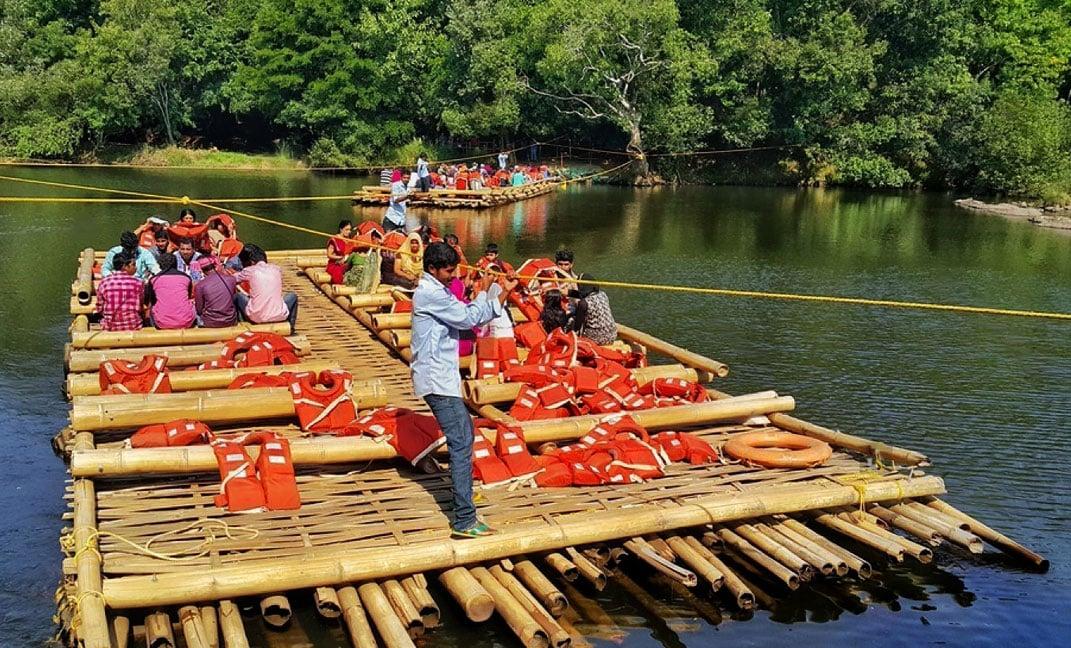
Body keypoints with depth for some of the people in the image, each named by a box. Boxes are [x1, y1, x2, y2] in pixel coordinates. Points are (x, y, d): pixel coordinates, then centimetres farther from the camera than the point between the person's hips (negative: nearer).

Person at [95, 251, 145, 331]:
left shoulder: (104, 282, -3)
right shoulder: (137, 283, -8)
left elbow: (99, 309, 3)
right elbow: (140, 308, -3)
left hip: (109, 328, 3)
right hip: (133, 327, -3)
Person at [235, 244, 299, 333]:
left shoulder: (249, 271, 0)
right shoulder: (277, 269, 8)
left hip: (256, 319, -2)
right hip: (279, 316, 2)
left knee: (238, 296, 23)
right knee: (292, 296, 30)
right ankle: (290, 326, 31)